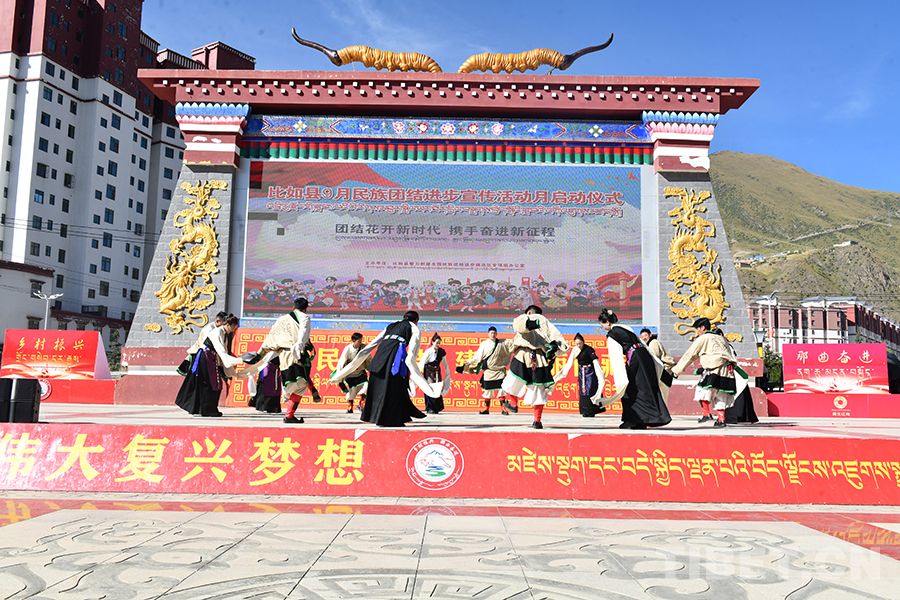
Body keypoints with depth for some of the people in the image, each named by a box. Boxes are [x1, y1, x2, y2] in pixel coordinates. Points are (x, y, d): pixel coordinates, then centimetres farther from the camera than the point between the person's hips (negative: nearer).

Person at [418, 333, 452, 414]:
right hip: (428, 371, -4)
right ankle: (429, 408, -6)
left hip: (437, 371, 4)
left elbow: (444, 363, 12)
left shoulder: (442, 351, -4)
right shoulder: (428, 351, -17)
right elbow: (421, 363, -21)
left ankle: (436, 408, 12)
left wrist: (448, 373, 17)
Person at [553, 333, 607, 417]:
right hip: (581, 371, 6)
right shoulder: (575, 349, 3)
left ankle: (591, 411, 0)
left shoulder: (588, 349, -17)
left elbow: (595, 361, -21)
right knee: (582, 390, 6)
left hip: (590, 371, -6)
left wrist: (600, 374, -27)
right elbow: (570, 362, 11)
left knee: (590, 390, -7)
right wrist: (563, 371, 12)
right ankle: (585, 411, 12)